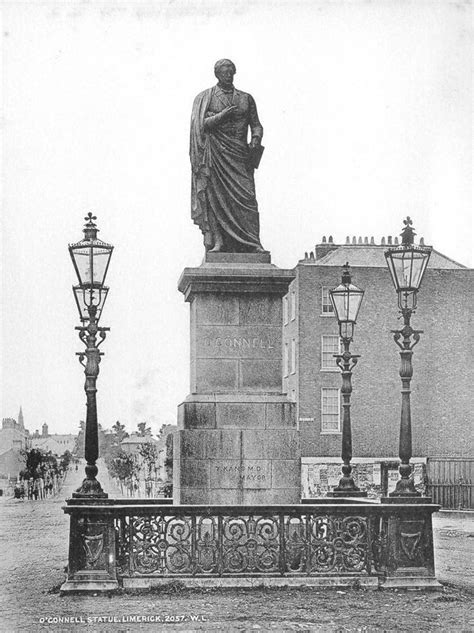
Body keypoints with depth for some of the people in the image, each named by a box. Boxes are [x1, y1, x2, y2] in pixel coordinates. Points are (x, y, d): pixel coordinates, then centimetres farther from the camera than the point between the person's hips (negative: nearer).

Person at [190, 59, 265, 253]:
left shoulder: (246, 98, 16)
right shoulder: (205, 98, 8)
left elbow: (256, 124, 16)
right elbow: (201, 124, -2)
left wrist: (256, 139, -5)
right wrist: (222, 115, -13)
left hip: (239, 154, 2)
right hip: (216, 155, -1)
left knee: (246, 196, -9)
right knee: (215, 196, -8)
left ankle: (252, 243, -11)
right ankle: (217, 240, -9)